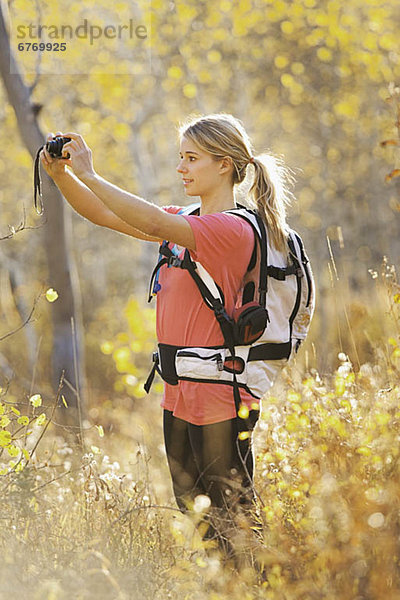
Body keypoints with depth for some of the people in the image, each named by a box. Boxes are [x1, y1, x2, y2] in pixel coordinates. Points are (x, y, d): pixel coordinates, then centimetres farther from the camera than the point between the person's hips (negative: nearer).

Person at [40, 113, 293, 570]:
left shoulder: (234, 228, -15)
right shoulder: (186, 223, 12)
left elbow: (154, 223, -27)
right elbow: (104, 215, 10)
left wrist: (88, 175, -24)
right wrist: (62, 175, -6)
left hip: (221, 396, -9)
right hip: (181, 393, 9)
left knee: (230, 522, -1)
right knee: (190, 511, 15)